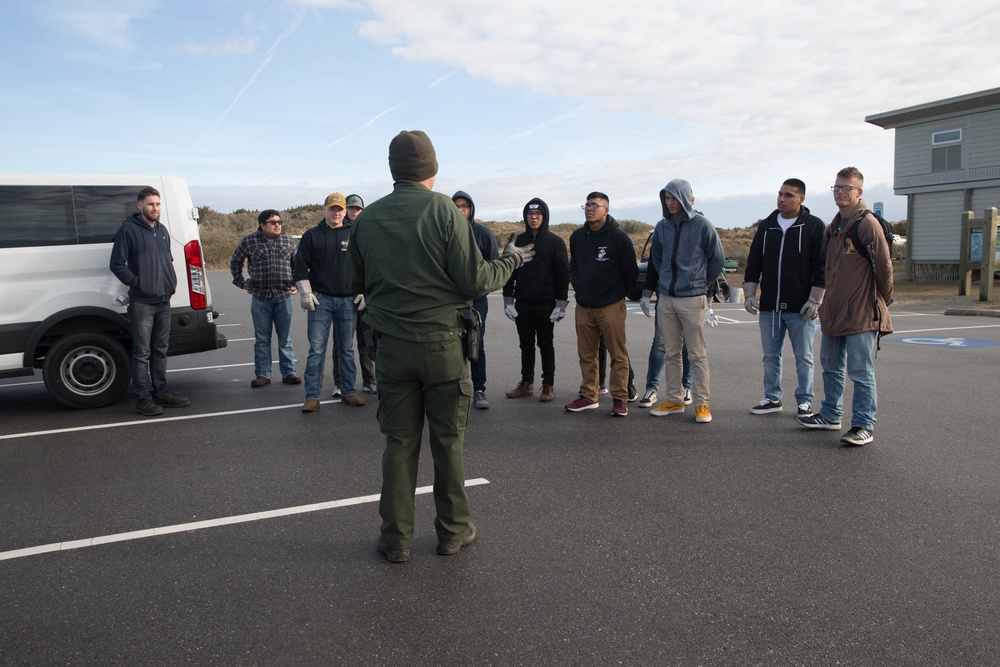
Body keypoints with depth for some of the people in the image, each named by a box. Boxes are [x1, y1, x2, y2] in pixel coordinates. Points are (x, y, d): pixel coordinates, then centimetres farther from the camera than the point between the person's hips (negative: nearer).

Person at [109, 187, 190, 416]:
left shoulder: (162, 230, 14)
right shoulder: (128, 230, -7)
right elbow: (117, 264, -9)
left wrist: (171, 282, 11)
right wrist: (137, 283, -13)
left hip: (164, 301, 7)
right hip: (142, 302, -7)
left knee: (161, 350, 13)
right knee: (142, 352, -3)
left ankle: (160, 393, 22)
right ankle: (143, 398, 2)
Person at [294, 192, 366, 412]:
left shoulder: (353, 235, 9)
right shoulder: (312, 235, 6)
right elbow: (301, 266, 4)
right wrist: (305, 293, -5)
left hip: (348, 300, 2)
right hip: (320, 299, -1)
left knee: (347, 349, 8)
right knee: (317, 349, -3)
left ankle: (348, 392, 17)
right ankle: (312, 397, 1)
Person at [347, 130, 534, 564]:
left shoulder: (368, 218, 3)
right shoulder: (442, 210, -10)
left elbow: (357, 283, 13)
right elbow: (475, 281, -12)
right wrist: (510, 261, 5)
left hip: (391, 346, 3)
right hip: (442, 344, -3)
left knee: (399, 442, 11)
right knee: (448, 440, 10)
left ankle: (395, 539, 18)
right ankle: (453, 531, 23)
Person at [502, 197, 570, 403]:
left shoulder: (555, 242, -3)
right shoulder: (519, 241, 6)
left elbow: (563, 274, -5)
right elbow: (510, 272, 7)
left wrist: (560, 304, -11)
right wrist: (508, 301, 1)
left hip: (545, 304, -3)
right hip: (522, 303, 3)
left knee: (545, 345, 6)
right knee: (526, 344, 10)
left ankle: (548, 385, 14)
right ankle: (526, 383, 20)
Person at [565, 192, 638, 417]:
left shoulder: (619, 237, -7)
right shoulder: (577, 237, 8)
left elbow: (631, 272, -1)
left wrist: (617, 293, 6)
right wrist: (579, 287, 14)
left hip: (611, 306, -5)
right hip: (583, 306, 5)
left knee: (617, 354, -2)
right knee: (586, 354, 10)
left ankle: (620, 398, 6)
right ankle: (588, 396, 19)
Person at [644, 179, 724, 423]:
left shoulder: (702, 225, -6)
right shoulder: (662, 226, 7)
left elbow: (717, 259, 1)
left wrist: (703, 284, 8)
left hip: (693, 299, -4)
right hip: (666, 298, 5)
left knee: (697, 354, 0)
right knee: (671, 353, 11)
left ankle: (702, 403, 8)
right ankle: (674, 400, 21)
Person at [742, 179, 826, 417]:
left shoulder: (814, 226, -2)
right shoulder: (766, 226, 10)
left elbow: (821, 267, -5)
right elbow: (753, 263, 12)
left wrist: (814, 300, -11)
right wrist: (750, 294, 4)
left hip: (800, 308, -4)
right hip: (769, 307, 4)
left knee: (803, 357, 6)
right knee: (770, 356, 10)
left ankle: (804, 401, 16)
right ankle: (772, 398, 22)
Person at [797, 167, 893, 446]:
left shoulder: (868, 224, -12)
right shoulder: (833, 227, 13)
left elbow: (884, 266, -12)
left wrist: (882, 301, -2)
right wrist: (825, 302, 16)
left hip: (861, 314, -8)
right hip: (834, 312, 9)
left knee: (861, 372, -2)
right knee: (831, 367, 17)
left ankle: (864, 426, 7)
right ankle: (830, 415, 30)